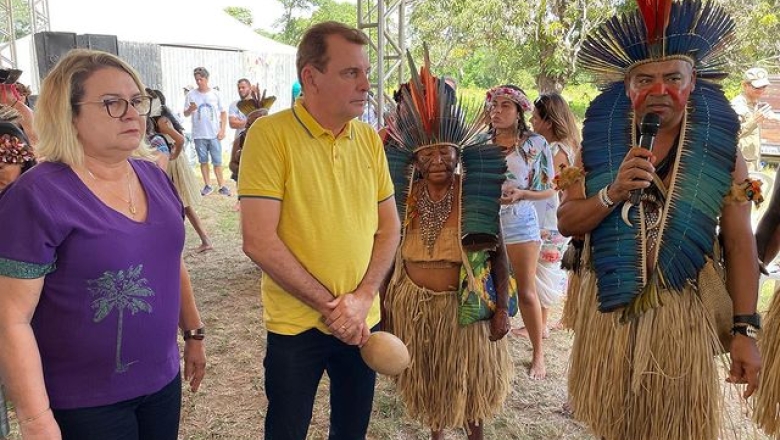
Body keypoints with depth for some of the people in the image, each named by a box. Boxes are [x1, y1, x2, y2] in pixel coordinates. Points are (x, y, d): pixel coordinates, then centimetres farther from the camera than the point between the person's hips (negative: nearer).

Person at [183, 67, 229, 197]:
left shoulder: (215, 94, 2)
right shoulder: (191, 94, 1)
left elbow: (223, 113, 6)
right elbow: (185, 114, 4)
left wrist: (222, 130, -3)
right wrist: (191, 109, -19)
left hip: (214, 134, -1)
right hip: (199, 135, 1)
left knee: (217, 161, 2)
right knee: (203, 161, 8)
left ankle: (222, 186, 9)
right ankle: (207, 186, 17)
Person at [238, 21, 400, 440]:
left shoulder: (370, 138, 1)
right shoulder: (270, 134, -15)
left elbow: (389, 226, 5)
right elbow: (259, 241, -19)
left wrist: (363, 297, -9)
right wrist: (330, 305, -16)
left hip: (362, 323, 5)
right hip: (296, 325, -4)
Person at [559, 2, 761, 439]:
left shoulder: (720, 145, -3)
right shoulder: (599, 141, -1)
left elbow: (740, 243, -2)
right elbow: (565, 223, -2)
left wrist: (745, 329, -5)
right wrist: (613, 193, -20)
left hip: (684, 312, -1)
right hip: (609, 308, 2)